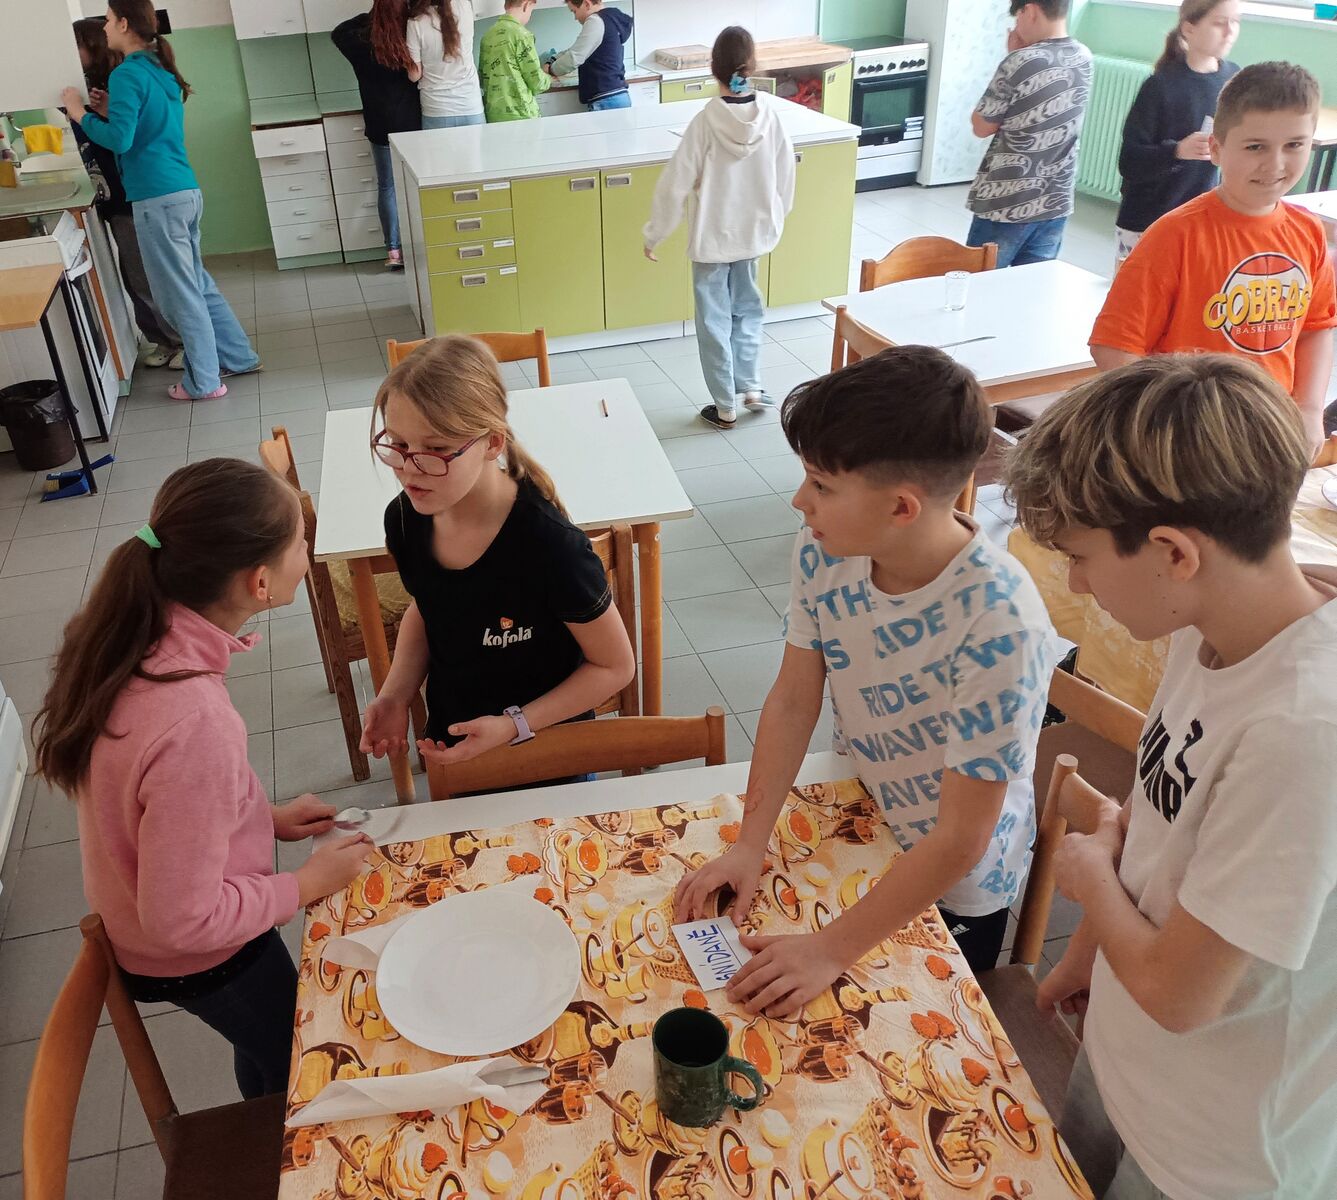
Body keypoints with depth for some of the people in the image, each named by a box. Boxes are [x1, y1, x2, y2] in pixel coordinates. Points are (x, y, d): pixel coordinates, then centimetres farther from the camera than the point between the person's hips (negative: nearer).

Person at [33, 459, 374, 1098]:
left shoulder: (132, 633, -17)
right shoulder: (195, 724, -43)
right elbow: (181, 921, -31)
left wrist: (263, 816, 1)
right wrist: (307, 883, -18)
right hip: (197, 957, -8)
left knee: (267, 1050, 35)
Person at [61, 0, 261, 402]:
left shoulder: (127, 74, -12)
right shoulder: (160, 70, 16)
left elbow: (119, 140, -20)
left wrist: (81, 114, -6)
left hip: (159, 199, -9)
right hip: (186, 192, 9)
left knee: (179, 294, 0)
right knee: (197, 284, 19)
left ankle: (204, 382, 8)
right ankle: (237, 357, 25)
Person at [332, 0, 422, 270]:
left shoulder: (363, 44, -8)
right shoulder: (413, 41, -14)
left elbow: (338, 32, 11)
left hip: (381, 129, 1)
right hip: (412, 125, -1)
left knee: (387, 187, 10)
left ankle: (393, 251, 10)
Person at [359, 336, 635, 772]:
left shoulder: (550, 547, -32)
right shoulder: (404, 519, -15)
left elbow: (615, 665, -18)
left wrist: (513, 726, -25)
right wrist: (395, 695, -9)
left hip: (546, 754, -5)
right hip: (449, 743, 5)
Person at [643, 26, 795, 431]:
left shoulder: (706, 121, -19)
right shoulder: (770, 113, -9)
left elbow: (675, 184, -16)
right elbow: (785, 174, 3)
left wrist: (654, 234, -4)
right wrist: (777, 215, 21)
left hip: (712, 238, -4)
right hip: (754, 232, 4)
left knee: (715, 320, 9)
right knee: (747, 308, 24)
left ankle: (725, 408, 15)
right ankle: (751, 386, 23)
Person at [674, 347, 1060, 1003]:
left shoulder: (999, 625, -37)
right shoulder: (823, 551, -19)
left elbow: (959, 843, -29)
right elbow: (793, 700, -8)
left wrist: (833, 949, -27)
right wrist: (748, 846, -13)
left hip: (953, 886, -4)